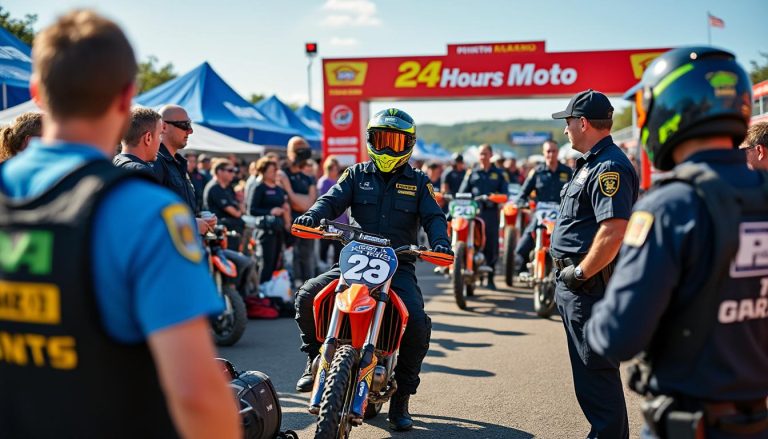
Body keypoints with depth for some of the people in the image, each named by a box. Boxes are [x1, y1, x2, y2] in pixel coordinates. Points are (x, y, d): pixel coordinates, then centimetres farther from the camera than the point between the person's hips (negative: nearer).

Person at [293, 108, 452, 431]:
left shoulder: (418, 182, 11)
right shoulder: (357, 175, 12)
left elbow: (433, 216, 1)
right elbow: (333, 199, -1)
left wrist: (440, 241, -22)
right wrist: (314, 215, -24)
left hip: (399, 265, -1)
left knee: (418, 323, -22)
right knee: (307, 295, -20)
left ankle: (401, 396, -3)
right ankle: (315, 360, 3)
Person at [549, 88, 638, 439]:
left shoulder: (609, 167, -18)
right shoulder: (590, 163, 16)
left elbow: (614, 231, -29)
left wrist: (580, 273, -21)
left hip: (590, 287, -11)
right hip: (574, 283, 11)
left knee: (596, 370, -3)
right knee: (589, 368, 19)